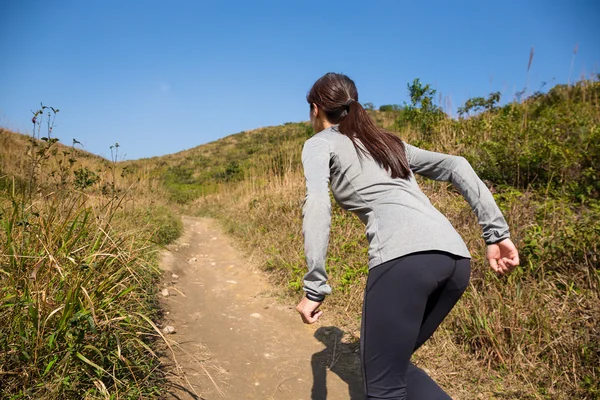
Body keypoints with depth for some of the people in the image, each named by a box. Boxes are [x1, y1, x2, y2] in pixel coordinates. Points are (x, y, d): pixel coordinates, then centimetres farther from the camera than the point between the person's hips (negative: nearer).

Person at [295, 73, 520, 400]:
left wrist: (315, 287, -6)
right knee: (392, 364, 23)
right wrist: (497, 232, 16)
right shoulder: (389, 142, 31)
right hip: (456, 258, 8)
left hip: (404, 258, -8)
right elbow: (455, 166, 21)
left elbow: (317, 204, -6)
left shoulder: (321, 143, 13)